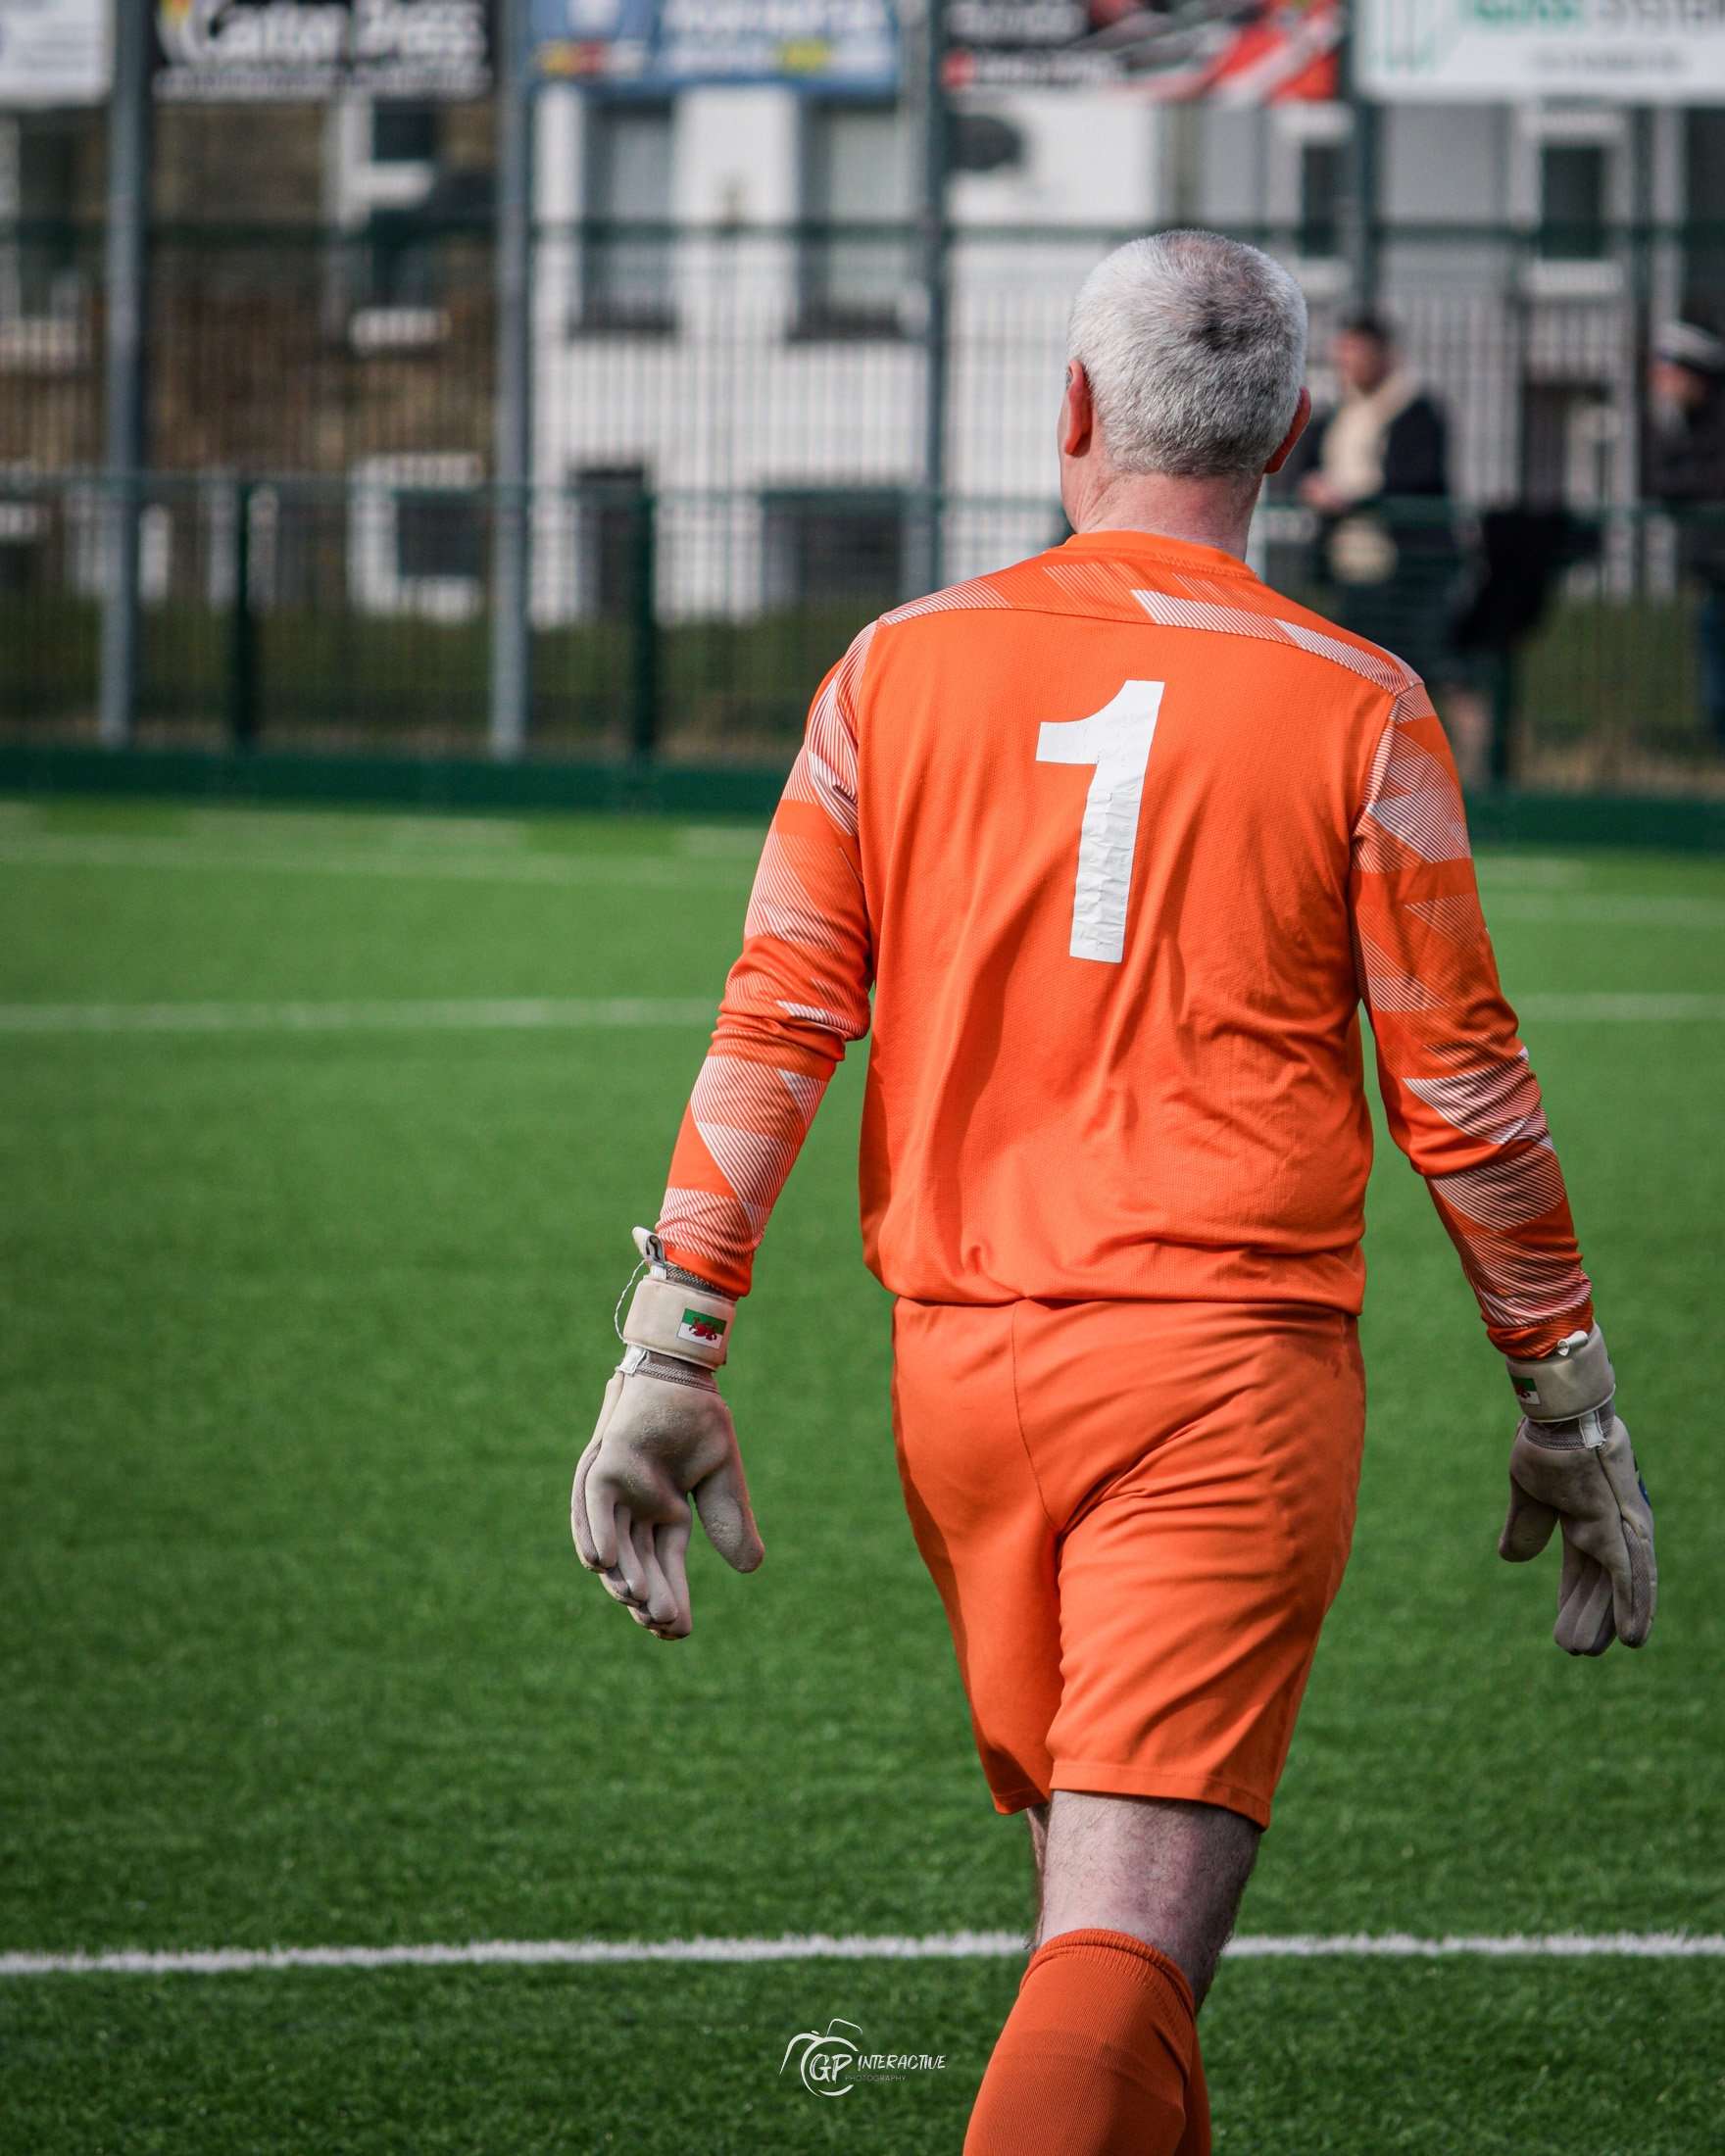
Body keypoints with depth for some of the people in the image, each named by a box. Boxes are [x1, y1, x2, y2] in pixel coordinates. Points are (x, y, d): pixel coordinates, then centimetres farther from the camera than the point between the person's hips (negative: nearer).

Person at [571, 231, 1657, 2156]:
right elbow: (1459, 1083, 2)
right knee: (1126, 1949, -11)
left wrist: (670, 1354, 5)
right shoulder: (1354, 712, -1)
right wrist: (1569, 1409, 11)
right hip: (1229, 1354, -3)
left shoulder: (904, 666, 5)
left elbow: (776, 1021, 1)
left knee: (1087, 1899, 20)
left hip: (960, 1365, 3)